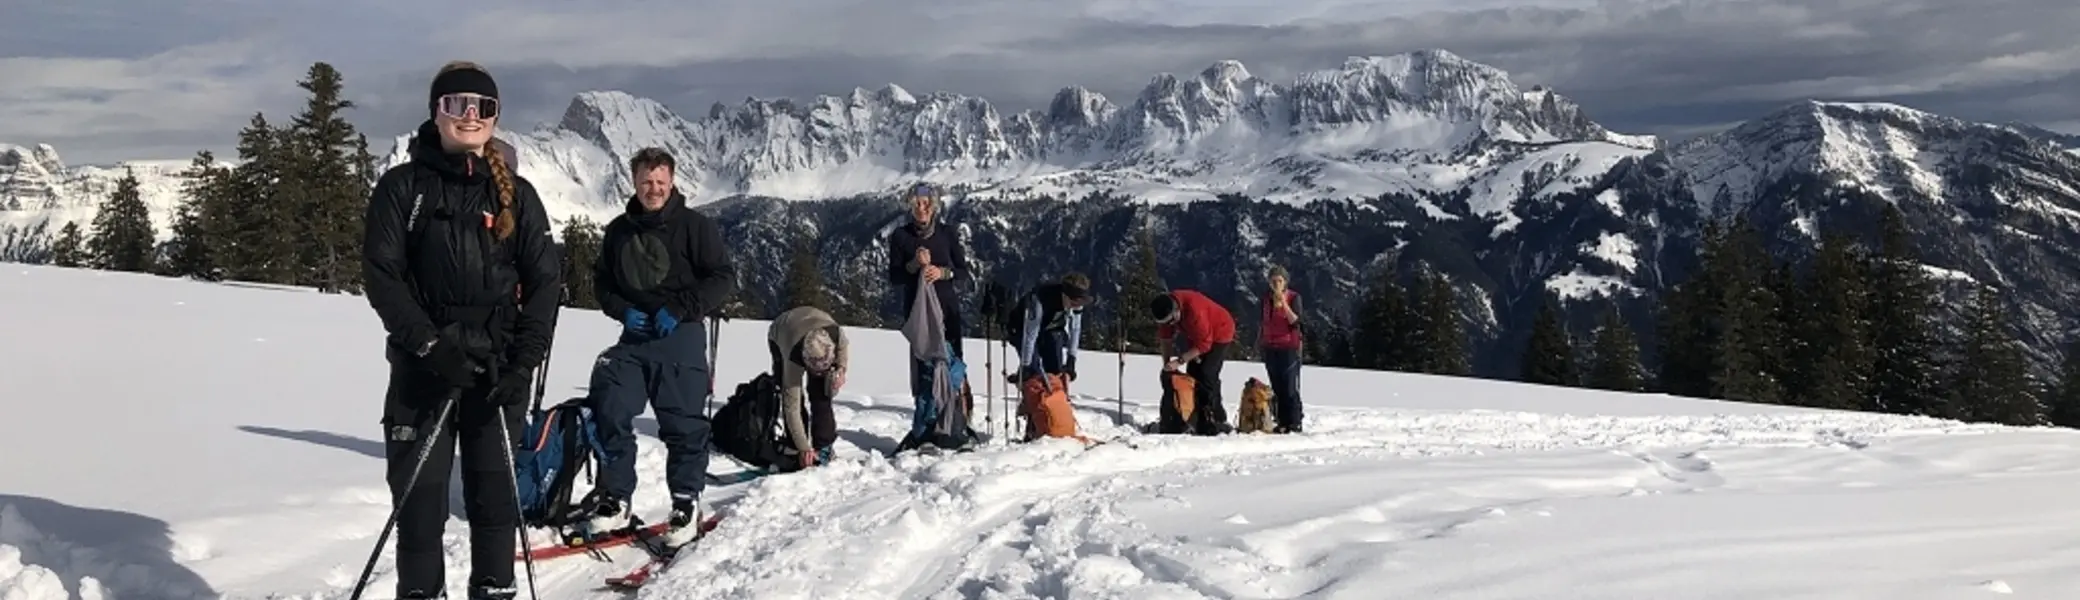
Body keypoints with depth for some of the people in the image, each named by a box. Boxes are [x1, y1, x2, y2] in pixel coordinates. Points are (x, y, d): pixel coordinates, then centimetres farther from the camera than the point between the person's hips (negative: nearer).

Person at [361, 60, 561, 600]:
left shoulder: (516, 193, 8)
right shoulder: (403, 186, 4)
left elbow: (545, 280, 4)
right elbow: (381, 274, -3)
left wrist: (524, 359, -9)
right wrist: (429, 345, -14)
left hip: (499, 370, 1)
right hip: (423, 368, -1)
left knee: (496, 496, 4)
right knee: (419, 499, -1)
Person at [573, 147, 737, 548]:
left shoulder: (694, 225, -3)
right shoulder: (619, 231, 9)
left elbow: (724, 278, -6)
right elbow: (602, 281, 17)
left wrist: (679, 309, -14)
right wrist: (623, 310, -3)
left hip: (680, 336, -4)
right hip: (634, 336, 4)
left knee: (683, 423, -3)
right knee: (609, 413, -4)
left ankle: (686, 504, 9)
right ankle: (614, 500, 6)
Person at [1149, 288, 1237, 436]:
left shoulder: (1194, 309, -39)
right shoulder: (1166, 309, -17)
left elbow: (1203, 344, -34)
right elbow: (1166, 337, -5)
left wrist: (1180, 361, -34)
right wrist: (1166, 363, -12)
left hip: (1219, 332, -8)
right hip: (1197, 335, 8)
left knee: (1206, 376, -18)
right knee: (1192, 374, 2)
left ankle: (1215, 420, -14)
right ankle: (1197, 421, 7)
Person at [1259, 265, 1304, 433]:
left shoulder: (1294, 297, -4)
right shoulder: (1266, 299, 10)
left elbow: (1295, 322, -15)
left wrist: (1284, 304, -23)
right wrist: (1259, 341, 19)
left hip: (1289, 347, -5)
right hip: (1270, 348, 5)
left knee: (1290, 388, -8)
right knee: (1276, 387, 5)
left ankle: (1294, 423, -6)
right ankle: (1281, 422, 8)